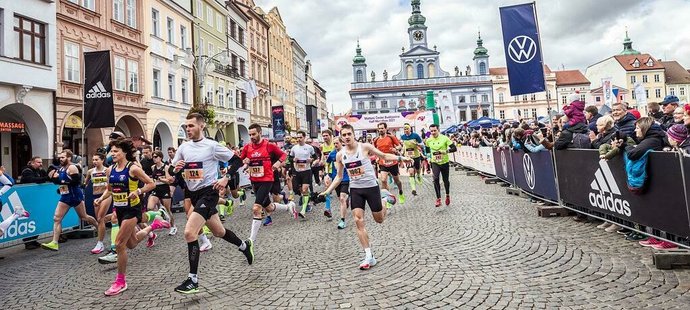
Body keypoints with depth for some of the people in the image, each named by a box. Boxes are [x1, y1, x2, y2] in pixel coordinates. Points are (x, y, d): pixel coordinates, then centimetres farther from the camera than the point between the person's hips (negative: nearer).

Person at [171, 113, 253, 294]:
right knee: (218, 232, 19)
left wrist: (226, 179, -16)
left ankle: (193, 280, -9)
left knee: (189, 232, -19)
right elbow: (173, 170, 14)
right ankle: (245, 246, 45)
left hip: (208, 192, -7)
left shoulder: (212, 145, -10)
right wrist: (176, 169, -10)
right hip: (193, 194, 7)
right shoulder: (183, 147, 6)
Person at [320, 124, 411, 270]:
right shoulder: (340, 155, -1)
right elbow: (339, 176, 9)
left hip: (371, 186, -3)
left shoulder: (365, 147, -11)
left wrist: (400, 158, -14)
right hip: (355, 189, 3)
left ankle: (385, 200, 41)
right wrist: (328, 191, 1)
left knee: (379, 219, 7)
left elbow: (384, 156, -1)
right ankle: (369, 257, 1)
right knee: (358, 221, -8)